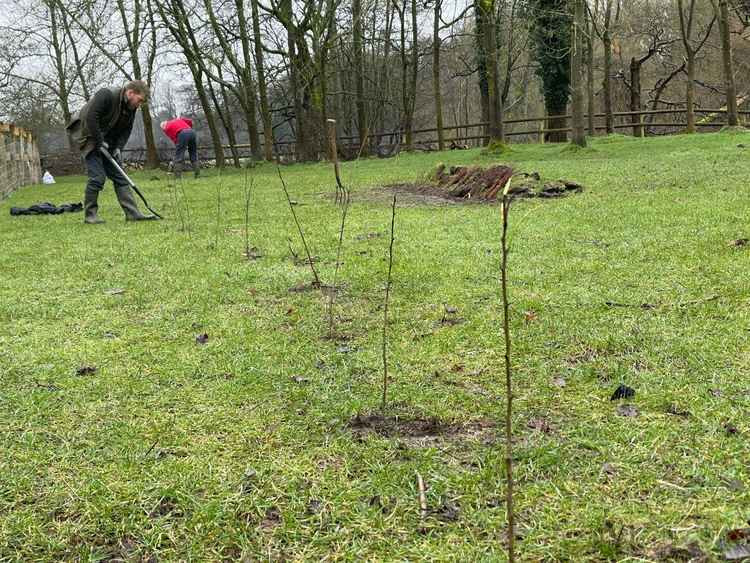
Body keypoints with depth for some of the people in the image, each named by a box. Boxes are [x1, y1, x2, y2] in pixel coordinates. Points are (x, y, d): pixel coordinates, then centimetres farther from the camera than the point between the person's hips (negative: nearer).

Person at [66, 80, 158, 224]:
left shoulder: (131, 108, 2)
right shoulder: (106, 95, -23)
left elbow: (126, 130, 9)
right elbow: (90, 118, -28)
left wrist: (118, 147, -7)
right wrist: (100, 142, -24)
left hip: (107, 143, 8)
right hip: (90, 137, -8)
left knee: (120, 177, 2)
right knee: (97, 177, -14)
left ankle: (133, 213, 0)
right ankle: (90, 215, -3)